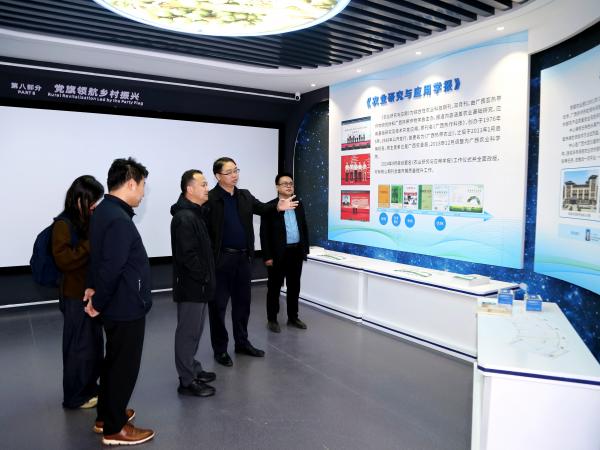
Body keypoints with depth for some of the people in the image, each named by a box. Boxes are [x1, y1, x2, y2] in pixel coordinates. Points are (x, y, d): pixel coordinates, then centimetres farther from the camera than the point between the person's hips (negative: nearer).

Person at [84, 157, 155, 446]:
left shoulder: (104, 211, 8)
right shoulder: (119, 220, -26)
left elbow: (98, 256, 14)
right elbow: (111, 268, -28)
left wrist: (93, 287, 10)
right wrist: (98, 303, -15)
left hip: (118, 304, 10)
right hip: (126, 306, -10)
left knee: (114, 361, 22)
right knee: (124, 366, 5)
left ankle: (105, 416, 38)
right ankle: (114, 429, 21)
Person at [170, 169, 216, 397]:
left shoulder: (194, 213, 13)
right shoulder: (184, 218, -20)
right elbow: (188, 256, -26)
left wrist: (206, 278, 15)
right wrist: (204, 278, -15)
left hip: (197, 284, 10)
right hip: (191, 285, -10)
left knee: (194, 330, 19)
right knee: (188, 331, 0)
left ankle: (193, 369, 32)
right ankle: (187, 381, 11)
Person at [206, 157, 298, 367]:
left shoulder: (245, 196, 10)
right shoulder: (210, 199, -13)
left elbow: (261, 208, 5)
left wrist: (278, 207, -15)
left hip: (243, 257, 6)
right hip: (221, 258, -6)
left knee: (242, 302, 16)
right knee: (219, 305, 5)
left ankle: (242, 342, 31)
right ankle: (220, 349, 19)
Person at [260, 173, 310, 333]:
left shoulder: (299, 205, 11)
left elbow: (304, 228, 15)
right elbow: (264, 233, -10)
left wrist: (305, 249, 9)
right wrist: (267, 256, -14)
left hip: (296, 252, 5)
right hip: (278, 254, -5)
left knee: (294, 287, 14)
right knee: (274, 287, 6)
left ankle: (293, 317, 27)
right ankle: (272, 319, 19)